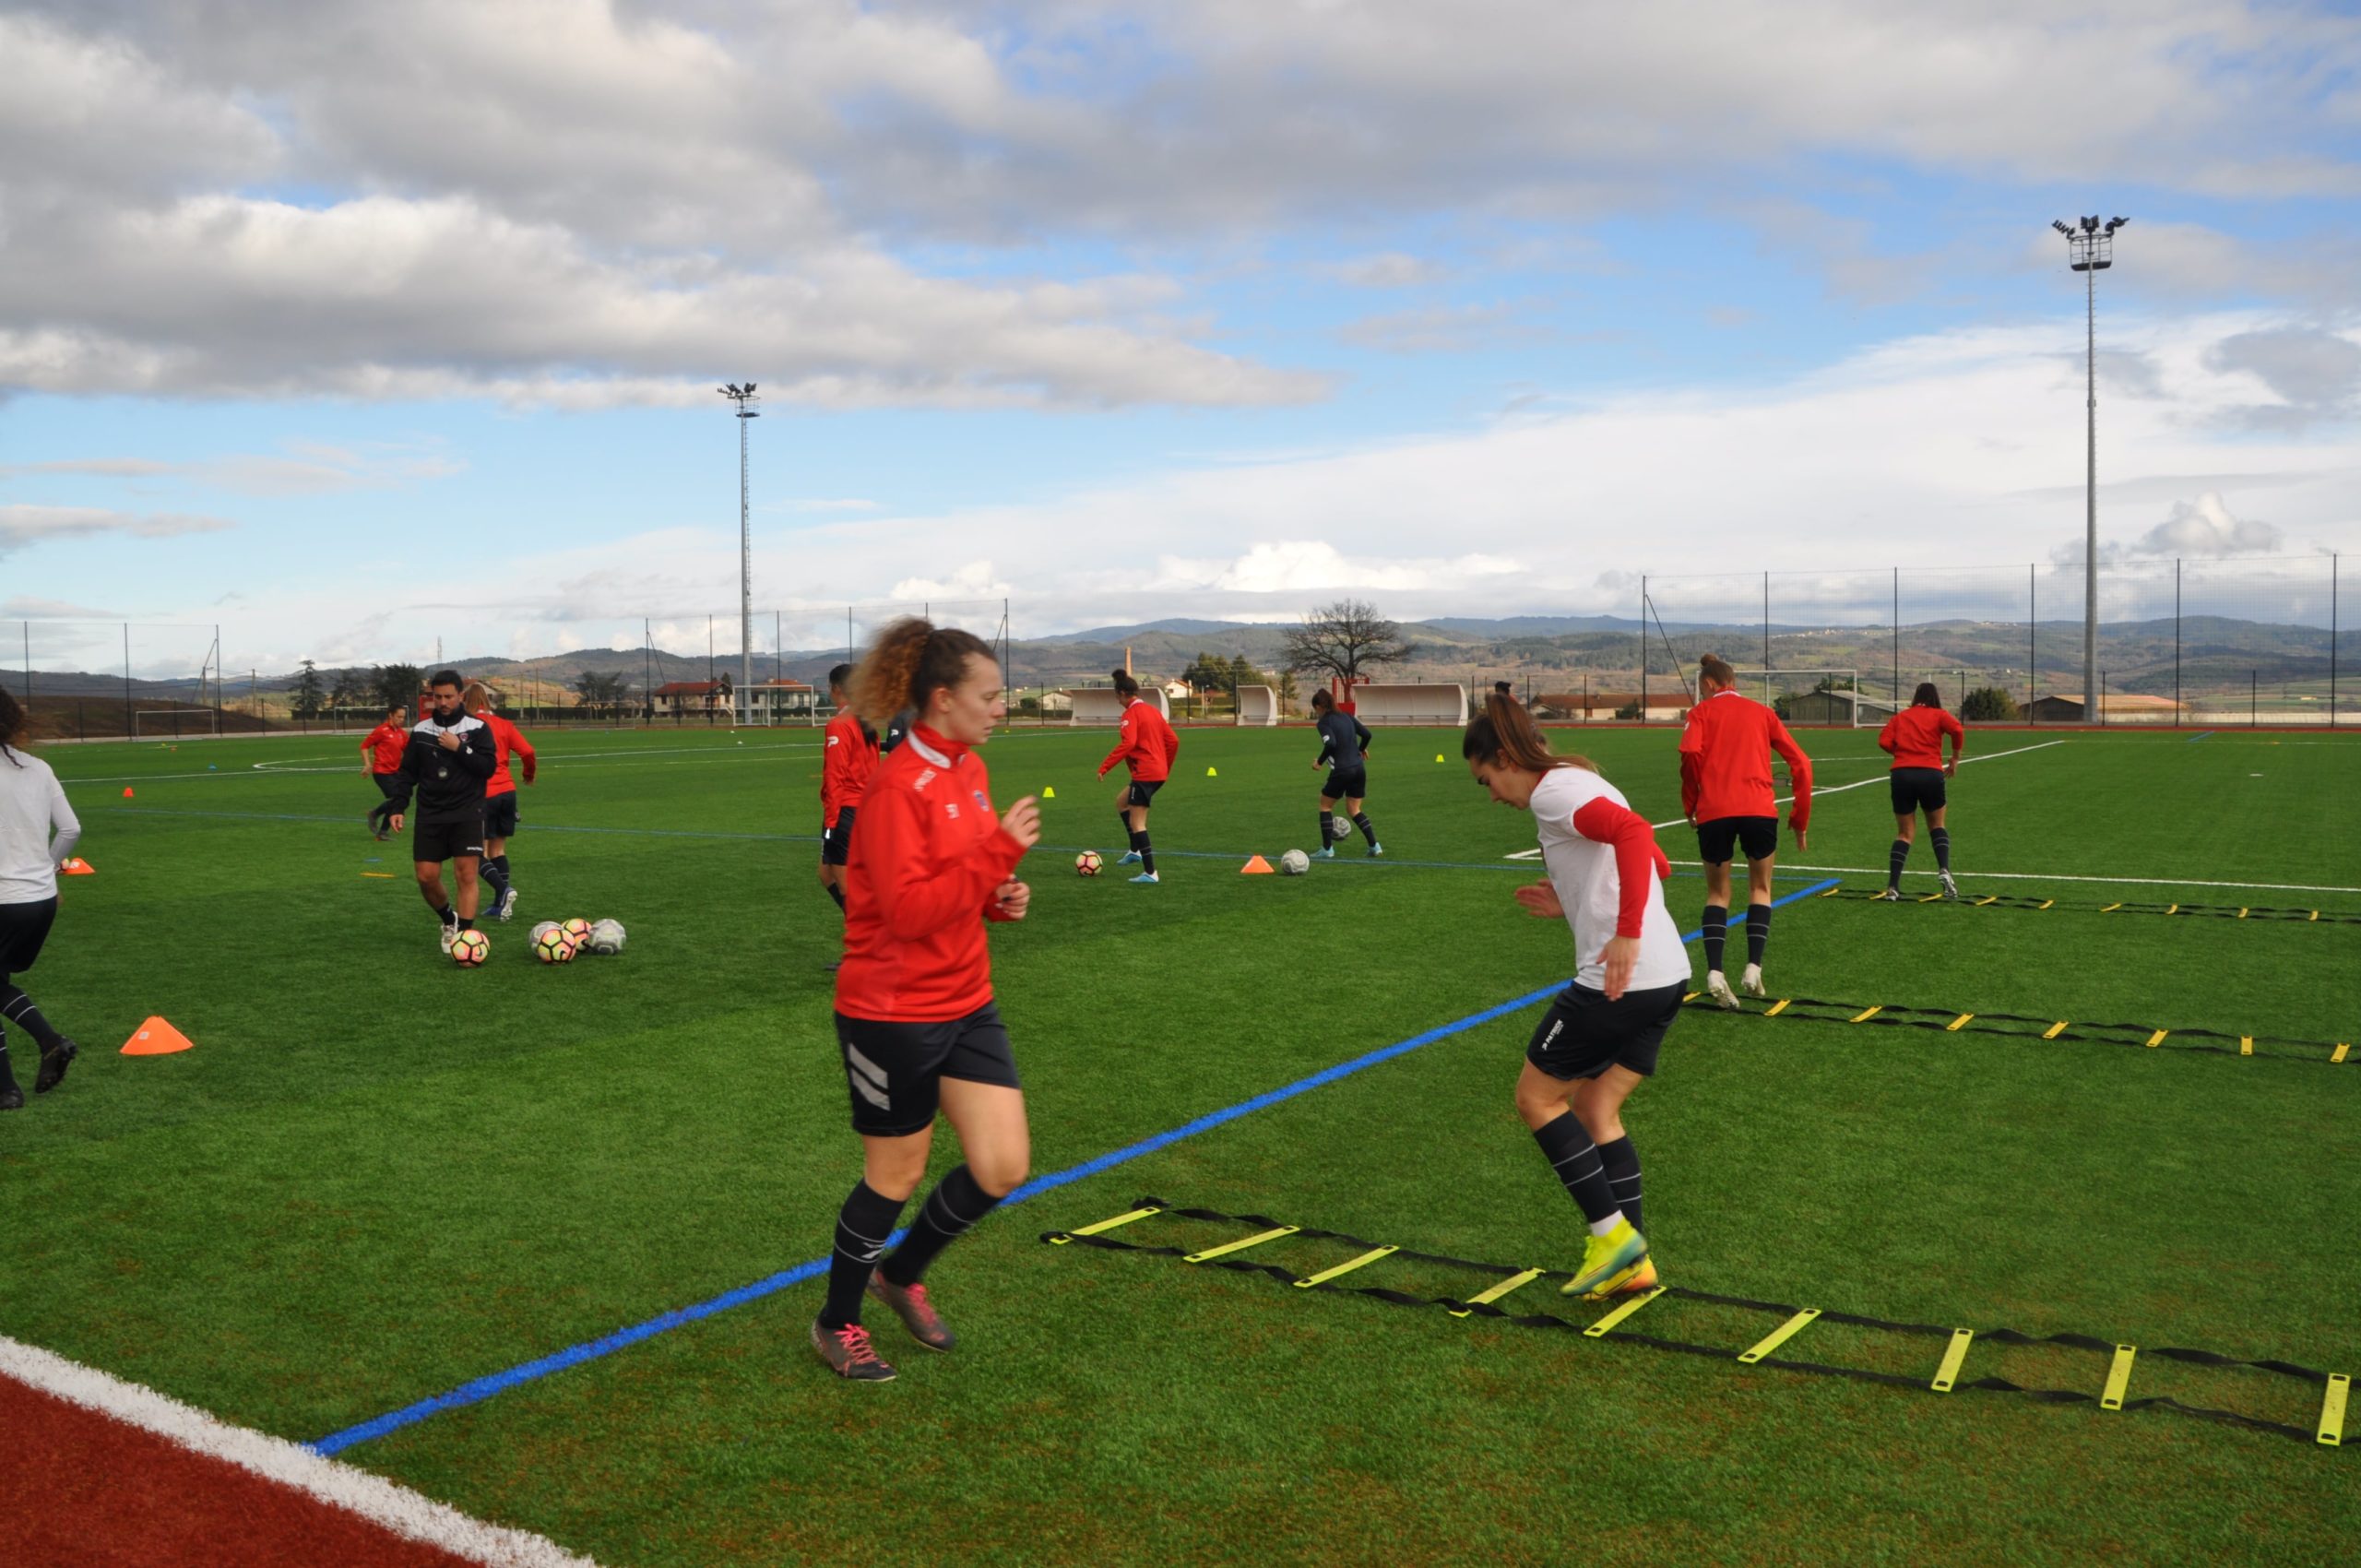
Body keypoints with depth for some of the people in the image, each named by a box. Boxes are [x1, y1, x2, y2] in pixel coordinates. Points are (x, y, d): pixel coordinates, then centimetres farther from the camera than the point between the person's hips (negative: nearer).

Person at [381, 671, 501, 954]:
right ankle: (449, 920, 28)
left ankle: (465, 934, -7)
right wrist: (398, 808, 2)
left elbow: (489, 767, -9)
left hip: (467, 814, -3)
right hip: (430, 815, 3)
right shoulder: (421, 730, 6)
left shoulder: (477, 728, -3)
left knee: (466, 875, -10)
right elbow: (407, 773, 10)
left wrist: (459, 748, -18)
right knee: (427, 877, 2)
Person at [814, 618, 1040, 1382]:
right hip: (893, 1013, -8)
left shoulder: (969, 769, 6)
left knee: (1003, 1168, 5)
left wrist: (1001, 896, 0)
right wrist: (999, 849, -29)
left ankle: (902, 1275, 32)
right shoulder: (897, 786, -20)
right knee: (896, 1175, 9)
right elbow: (907, 909, -27)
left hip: (965, 1004, 8)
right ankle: (837, 1323, 33)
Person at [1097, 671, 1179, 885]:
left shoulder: (1131, 713, -11)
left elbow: (1128, 743, -26)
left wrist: (1105, 766, -24)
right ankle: (1136, 850, 20)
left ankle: (1150, 873, -8)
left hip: (1145, 773, -9)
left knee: (1136, 823, -5)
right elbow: (1173, 740, 14)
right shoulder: (1152, 710, 14)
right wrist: (1166, 767, 25)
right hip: (1159, 772, 9)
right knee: (1121, 801, 26)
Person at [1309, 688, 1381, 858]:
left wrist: (1320, 761, -10)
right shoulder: (1346, 716, 11)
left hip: (1341, 771, -6)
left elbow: (1331, 744, -23)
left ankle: (1327, 849, 9)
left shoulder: (1324, 722, -9)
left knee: (1325, 806, 12)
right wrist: (1362, 749, 26)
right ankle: (1375, 846, 9)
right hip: (1359, 769, 6)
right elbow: (1366, 733, 8)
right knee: (1354, 809, 17)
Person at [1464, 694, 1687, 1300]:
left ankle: (1612, 1234, 6)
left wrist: (1627, 935, -30)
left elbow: (1632, 832, -29)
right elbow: (1655, 863, 24)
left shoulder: (1552, 792, -11)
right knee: (1595, 1109, 16)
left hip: (1620, 980, -10)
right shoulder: (1580, 784, 19)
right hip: (1667, 977, 10)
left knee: (1537, 1097, 6)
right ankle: (1632, 1261, 16)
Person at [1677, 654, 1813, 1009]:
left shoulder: (1702, 711, 10)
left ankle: (1714, 973, -3)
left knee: (1718, 892, 13)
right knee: (1760, 888, 19)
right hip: (1759, 809, 1)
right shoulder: (1762, 712, 18)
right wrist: (1800, 817, 17)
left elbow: (1690, 752, -10)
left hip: (1714, 811, -1)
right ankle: (1753, 969, 6)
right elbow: (1800, 762, 12)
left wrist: (1690, 803, 2)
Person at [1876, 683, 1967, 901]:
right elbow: (1958, 730, -10)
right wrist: (1955, 759, 2)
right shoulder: (1938, 715, 9)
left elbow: (1884, 742, 1)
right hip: (1931, 774, -1)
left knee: (1904, 832, 10)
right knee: (1937, 825, 22)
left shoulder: (1900, 717, 15)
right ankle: (1944, 870, 1)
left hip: (1901, 774, 1)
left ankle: (1892, 887, 0)